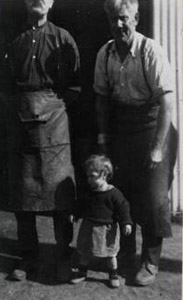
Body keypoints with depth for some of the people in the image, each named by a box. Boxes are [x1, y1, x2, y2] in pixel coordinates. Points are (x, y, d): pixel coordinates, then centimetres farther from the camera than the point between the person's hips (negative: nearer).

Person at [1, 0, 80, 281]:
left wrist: (59, 106, -5)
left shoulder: (63, 38, 6)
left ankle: (63, 257, 10)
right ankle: (28, 256, 18)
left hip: (53, 120, -3)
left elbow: (75, 82, 4)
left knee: (59, 191, -3)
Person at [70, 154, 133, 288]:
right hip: (89, 226, 5)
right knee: (84, 251, 14)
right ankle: (82, 271, 31)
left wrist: (126, 223, -18)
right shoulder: (89, 192, 0)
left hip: (106, 228, -4)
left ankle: (113, 274, 29)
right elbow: (82, 206, 16)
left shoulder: (113, 193, -17)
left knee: (110, 253, 11)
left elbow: (123, 207, -14)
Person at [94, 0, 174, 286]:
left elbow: (167, 103, -20)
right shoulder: (105, 54, -2)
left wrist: (158, 147, -22)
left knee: (152, 194, -1)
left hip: (149, 124, -5)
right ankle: (125, 251, 31)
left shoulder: (152, 52, -18)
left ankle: (150, 262, 15)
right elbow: (102, 97, 8)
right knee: (119, 190, 12)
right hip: (119, 126, 5)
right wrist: (103, 134, 4)